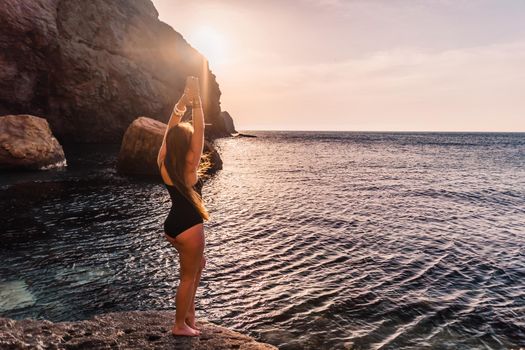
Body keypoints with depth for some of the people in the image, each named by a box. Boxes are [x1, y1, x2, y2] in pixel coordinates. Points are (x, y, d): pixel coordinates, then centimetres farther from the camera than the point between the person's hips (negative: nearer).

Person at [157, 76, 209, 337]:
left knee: (198, 263, 28)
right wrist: (196, 102, -22)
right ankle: (180, 325, 24)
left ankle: (189, 312, 32)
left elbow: (171, 130, 1)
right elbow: (199, 132, -23)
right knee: (188, 277, 9)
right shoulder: (190, 166, -19)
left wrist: (182, 101, -1)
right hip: (189, 228, -7)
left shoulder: (163, 164, -4)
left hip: (171, 226, 8)